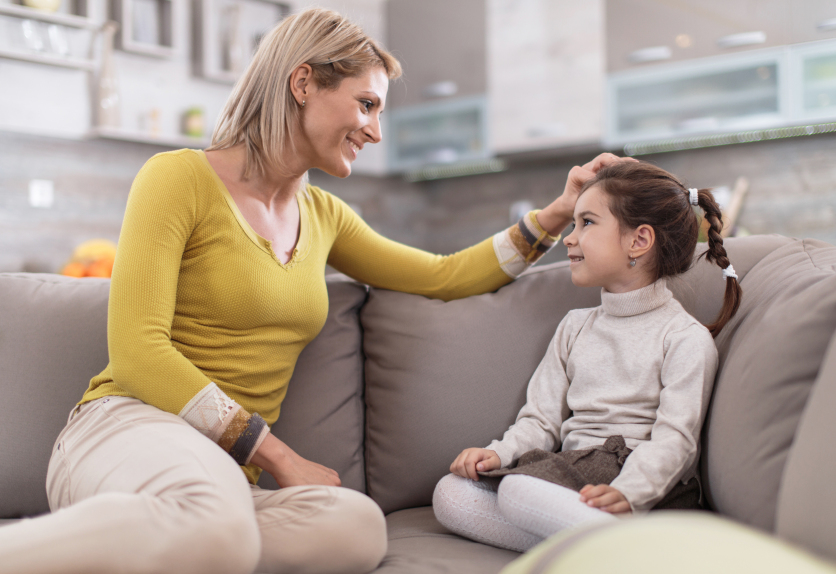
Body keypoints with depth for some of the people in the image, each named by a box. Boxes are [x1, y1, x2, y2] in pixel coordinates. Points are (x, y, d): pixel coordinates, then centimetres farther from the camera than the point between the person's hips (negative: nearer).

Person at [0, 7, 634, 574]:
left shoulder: (324, 215, 20)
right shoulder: (181, 177, -1)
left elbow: (442, 275, 28)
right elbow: (137, 350, -11)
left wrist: (555, 215, 21)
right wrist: (277, 454, -14)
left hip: (231, 469, 7)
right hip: (129, 425, -6)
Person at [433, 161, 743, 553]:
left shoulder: (686, 337, -1)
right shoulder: (575, 326, 20)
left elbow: (674, 439, -12)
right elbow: (542, 418, 16)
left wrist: (626, 492, -29)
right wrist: (500, 453, -4)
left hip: (642, 485, -8)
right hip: (572, 474, 8)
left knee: (519, 489, -33)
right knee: (450, 494, -15)